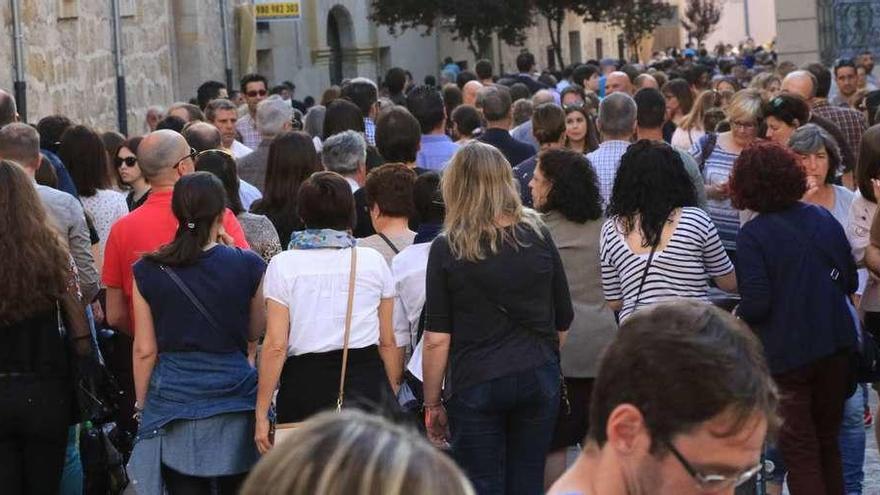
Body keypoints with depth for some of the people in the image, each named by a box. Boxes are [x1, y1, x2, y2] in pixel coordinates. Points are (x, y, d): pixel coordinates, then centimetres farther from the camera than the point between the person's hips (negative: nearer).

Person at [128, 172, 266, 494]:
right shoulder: (247, 265, -5)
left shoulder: (148, 271, -3)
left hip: (172, 396, 0)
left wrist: (142, 404, 10)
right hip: (235, 395, 0)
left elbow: (145, 349, 0)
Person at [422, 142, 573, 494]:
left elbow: (437, 339, -9)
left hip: (474, 383, -3)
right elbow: (564, 319, 8)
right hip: (538, 379, 3)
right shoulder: (538, 237, 1)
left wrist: (432, 403, 0)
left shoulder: (446, 249, -8)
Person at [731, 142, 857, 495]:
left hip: (786, 353, -5)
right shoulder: (823, 219, 2)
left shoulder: (752, 235, -13)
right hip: (835, 346, 5)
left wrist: (738, 317, 2)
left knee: (800, 454, 2)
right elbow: (850, 281, 7)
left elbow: (756, 304, -19)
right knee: (828, 443, 19)